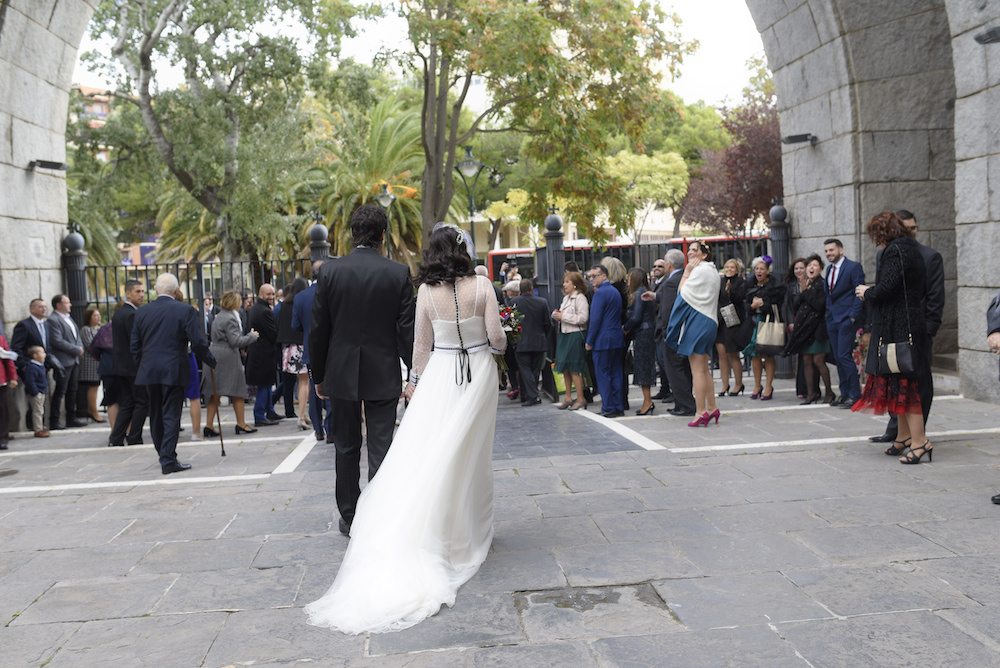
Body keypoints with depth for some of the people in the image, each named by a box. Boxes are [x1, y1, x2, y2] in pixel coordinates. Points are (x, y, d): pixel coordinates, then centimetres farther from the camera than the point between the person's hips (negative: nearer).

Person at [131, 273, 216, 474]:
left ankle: (163, 455, 28)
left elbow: (134, 345, 7)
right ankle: (168, 461, -4)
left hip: (149, 371, 4)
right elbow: (197, 342, -10)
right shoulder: (186, 311, -7)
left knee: (156, 415, 16)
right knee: (171, 415, -1)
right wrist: (211, 361, 4)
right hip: (174, 370, -4)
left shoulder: (142, 312, 4)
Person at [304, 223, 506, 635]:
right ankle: (469, 533, 19)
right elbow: (497, 339, -7)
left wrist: (415, 380, 14)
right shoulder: (481, 286, -7)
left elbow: (422, 344, 2)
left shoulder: (427, 291, -4)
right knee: (469, 455, 9)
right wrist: (491, 344, 15)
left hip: (439, 375, 1)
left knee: (427, 455, 5)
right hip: (478, 374, 0)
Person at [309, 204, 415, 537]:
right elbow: (407, 330, -7)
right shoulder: (399, 273, -7)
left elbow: (318, 330, -1)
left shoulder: (330, 271, -5)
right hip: (383, 375, -1)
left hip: (341, 374, 1)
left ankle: (349, 518, 24)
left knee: (346, 449, 14)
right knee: (380, 450, 4)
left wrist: (318, 376, 8)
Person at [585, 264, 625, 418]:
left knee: (603, 374, -2)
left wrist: (589, 341, -9)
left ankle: (608, 408, -1)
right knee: (616, 373, 10)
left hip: (603, 340, -8)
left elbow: (595, 319, -15)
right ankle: (618, 407, 12)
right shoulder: (616, 291, 15)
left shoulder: (600, 293, -12)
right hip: (618, 339, 8)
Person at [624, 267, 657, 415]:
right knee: (644, 367, 12)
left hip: (643, 334, -9)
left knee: (642, 367, -5)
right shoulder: (644, 292, 14)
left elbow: (636, 317, -20)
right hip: (647, 332, 9)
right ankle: (648, 401, 16)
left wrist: (625, 328, -3)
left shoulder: (639, 293, -14)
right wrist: (627, 328, 11)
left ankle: (647, 402, -3)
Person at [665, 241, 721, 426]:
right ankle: (711, 408, 18)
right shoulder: (712, 270, 17)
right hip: (709, 322, 10)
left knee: (697, 369, -7)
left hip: (697, 321, -10)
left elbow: (682, 293, -13)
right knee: (704, 369, 14)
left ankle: (701, 412, -7)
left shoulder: (700, 270, -14)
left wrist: (687, 271, -7)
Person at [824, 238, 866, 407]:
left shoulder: (854, 267, -6)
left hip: (846, 320, -8)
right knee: (838, 358, 8)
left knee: (844, 356, -12)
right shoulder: (829, 270, 17)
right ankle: (844, 394, 14)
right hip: (832, 320, 8)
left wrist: (853, 316, -15)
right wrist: (828, 314, 13)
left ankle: (855, 395, -5)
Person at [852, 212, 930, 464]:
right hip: (909, 322, 10)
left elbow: (886, 289, -23)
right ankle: (904, 435, 22)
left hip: (896, 327, -10)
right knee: (899, 380, 15)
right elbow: (922, 292, 19)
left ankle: (919, 440, -7)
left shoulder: (895, 251, -13)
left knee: (902, 382, -7)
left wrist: (867, 293, -2)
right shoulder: (911, 250, 16)